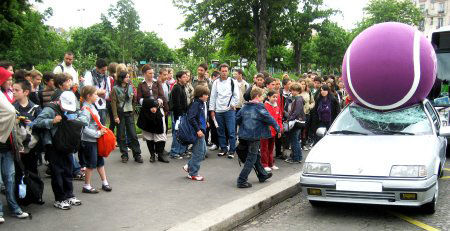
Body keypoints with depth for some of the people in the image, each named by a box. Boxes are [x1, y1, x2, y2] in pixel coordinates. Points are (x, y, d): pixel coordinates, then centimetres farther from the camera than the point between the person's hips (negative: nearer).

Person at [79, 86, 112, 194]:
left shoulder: (91, 107, 9)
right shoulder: (85, 110, -20)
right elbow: (85, 129, -24)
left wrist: (102, 129, 5)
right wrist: (98, 133, -20)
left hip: (96, 140, 9)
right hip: (89, 141, -9)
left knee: (100, 161, 16)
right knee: (91, 164, 1)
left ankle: (104, 182, 27)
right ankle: (86, 186, 14)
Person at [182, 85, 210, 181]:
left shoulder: (203, 104, 11)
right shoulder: (196, 104, -18)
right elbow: (191, 118, -25)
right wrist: (198, 130, -23)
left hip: (201, 131, 10)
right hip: (197, 132, -10)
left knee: (203, 151, 17)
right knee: (198, 153, -2)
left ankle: (189, 166, 27)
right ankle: (193, 174, 10)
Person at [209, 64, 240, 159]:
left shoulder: (233, 82, 2)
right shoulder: (216, 82, 9)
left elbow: (236, 96, 2)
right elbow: (213, 96, 9)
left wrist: (232, 105, -4)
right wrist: (212, 110, 5)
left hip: (229, 110, -3)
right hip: (218, 111, 3)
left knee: (231, 132, -6)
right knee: (221, 131, 9)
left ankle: (232, 150, 1)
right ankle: (223, 149, 19)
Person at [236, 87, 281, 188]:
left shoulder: (245, 106, 8)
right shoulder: (259, 107, -12)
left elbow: (237, 119, 14)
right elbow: (269, 119, -14)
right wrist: (278, 129, -4)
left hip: (245, 134, 8)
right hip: (255, 136, -8)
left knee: (256, 156, 22)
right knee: (251, 158, -1)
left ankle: (262, 175, 36)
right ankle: (242, 181, -2)